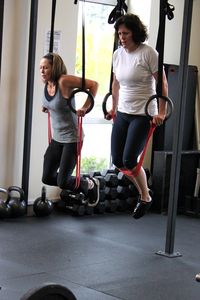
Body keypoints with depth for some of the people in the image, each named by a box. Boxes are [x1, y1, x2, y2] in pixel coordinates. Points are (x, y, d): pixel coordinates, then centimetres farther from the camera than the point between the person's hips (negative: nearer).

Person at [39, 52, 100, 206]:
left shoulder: (64, 81, -22)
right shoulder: (46, 83, 0)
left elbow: (93, 85, -19)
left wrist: (85, 108, -22)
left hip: (72, 138, -8)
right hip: (56, 138, 8)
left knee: (62, 182, -5)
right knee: (47, 178, 9)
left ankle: (90, 185, 25)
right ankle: (82, 184, 31)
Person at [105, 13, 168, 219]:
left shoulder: (148, 53, -13)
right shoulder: (117, 54, 5)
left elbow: (162, 83, -11)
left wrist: (161, 113, -16)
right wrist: (114, 108, 23)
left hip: (143, 114, -7)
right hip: (123, 113, 7)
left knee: (129, 160, -11)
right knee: (117, 160, 5)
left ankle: (145, 198, 12)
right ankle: (143, 191, 26)